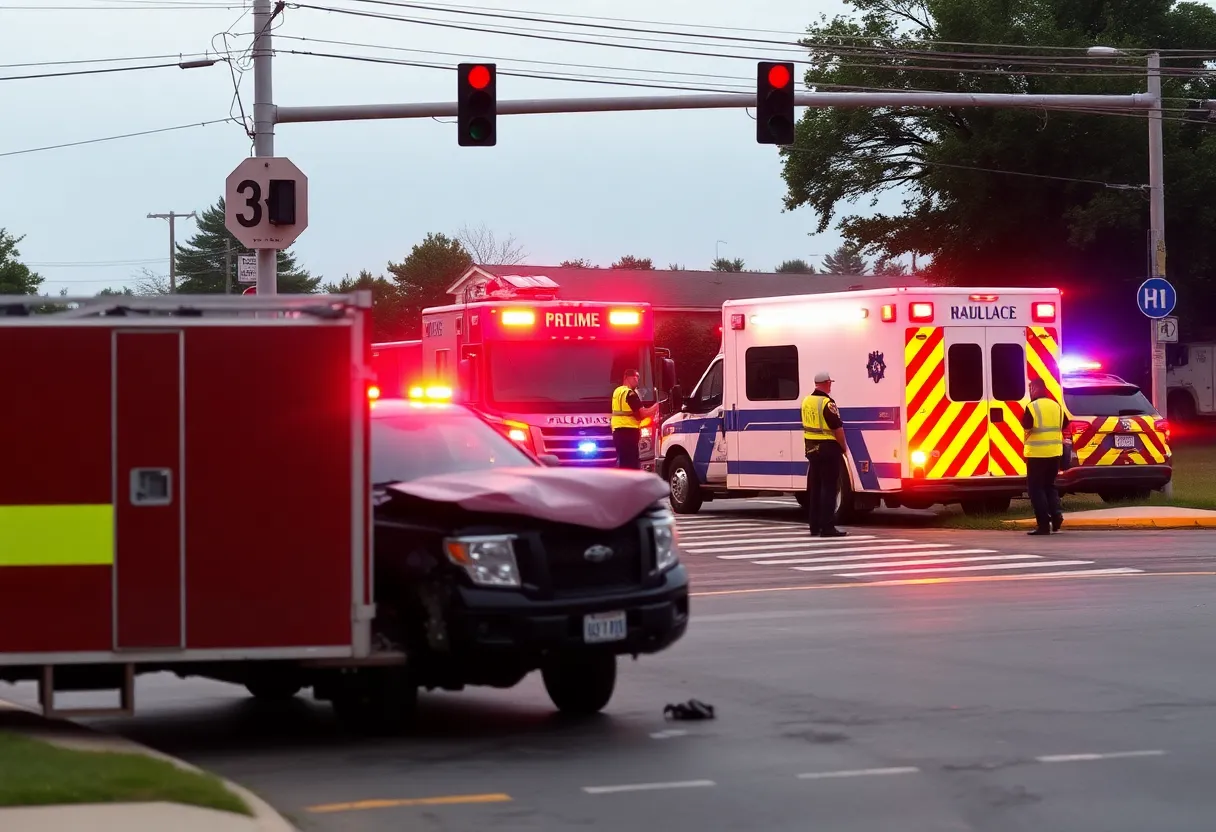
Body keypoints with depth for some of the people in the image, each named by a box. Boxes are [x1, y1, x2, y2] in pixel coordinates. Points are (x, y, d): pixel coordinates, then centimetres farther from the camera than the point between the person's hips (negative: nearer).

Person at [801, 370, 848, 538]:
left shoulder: (806, 402, 8)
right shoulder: (827, 403, -17)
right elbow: (838, 428, -17)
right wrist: (844, 447, -5)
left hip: (811, 448, 8)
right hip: (828, 448, -8)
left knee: (814, 487, 12)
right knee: (829, 488, -5)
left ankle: (815, 525, 16)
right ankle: (827, 527, -8)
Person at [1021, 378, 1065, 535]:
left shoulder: (1032, 407, -12)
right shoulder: (1056, 405, 8)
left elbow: (1026, 426, -12)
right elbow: (1063, 425, 15)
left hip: (1037, 453, -6)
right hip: (1055, 453, 6)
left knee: (1036, 488, 2)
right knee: (1049, 485, 21)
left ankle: (1044, 524, -3)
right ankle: (1056, 513, 2)